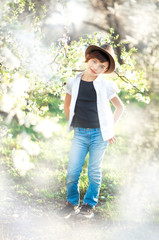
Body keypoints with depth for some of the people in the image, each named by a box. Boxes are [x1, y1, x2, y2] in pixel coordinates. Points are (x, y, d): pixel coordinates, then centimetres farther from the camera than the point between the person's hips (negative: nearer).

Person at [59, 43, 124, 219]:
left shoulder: (106, 86, -2)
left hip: (99, 134, -1)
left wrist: (110, 128, 3)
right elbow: (67, 107, 18)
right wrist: (74, 122, 9)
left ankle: (89, 205, 20)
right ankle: (72, 203, 18)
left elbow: (120, 107, 10)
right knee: (72, 172, -1)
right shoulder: (73, 83, 3)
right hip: (79, 133, 1)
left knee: (94, 172, 5)